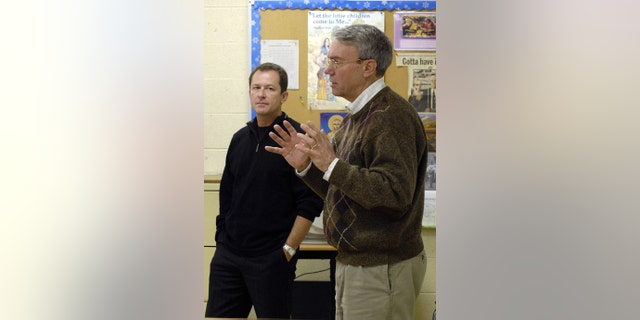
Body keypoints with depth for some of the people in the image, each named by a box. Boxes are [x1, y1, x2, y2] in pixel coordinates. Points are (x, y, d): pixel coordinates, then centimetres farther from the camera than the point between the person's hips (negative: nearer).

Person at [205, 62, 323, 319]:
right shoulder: (240, 138, 11)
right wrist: (222, 238, 11)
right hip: (228, 254, 6)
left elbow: (310, 204, -13)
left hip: (272, 259, -6)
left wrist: (288, 250, -14)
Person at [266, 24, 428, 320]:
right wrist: (306, 166, 1)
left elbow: (395, 195, -28)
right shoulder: (357, 116, 14)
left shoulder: (392, 116, -17)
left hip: (382, 269, -10)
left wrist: (332, 165, -26)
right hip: (353, 263, 10)